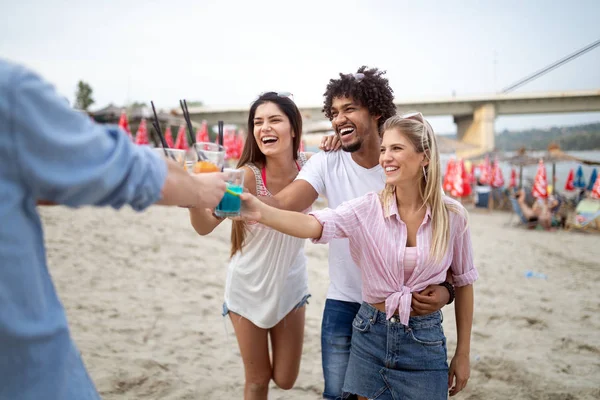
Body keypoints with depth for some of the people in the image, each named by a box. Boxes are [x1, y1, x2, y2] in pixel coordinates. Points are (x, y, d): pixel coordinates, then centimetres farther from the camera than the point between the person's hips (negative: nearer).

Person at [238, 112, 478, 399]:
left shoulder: (452, 215, -9)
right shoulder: (368, 208, -10)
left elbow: (463, 282, 2)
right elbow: (315, 225, -27)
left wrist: (463, 354, 5)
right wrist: (261, 212, -46)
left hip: (425, 342, 0)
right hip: (371, 334, 1)